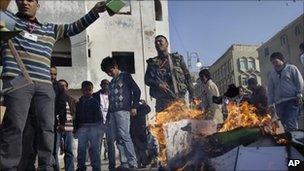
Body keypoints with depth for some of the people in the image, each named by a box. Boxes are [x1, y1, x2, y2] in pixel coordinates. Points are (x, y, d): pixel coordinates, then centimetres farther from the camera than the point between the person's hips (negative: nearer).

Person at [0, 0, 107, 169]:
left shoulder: (50, 29, 27)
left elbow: (74, 28, 29)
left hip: (45, 84, 4)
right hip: (16, 80, -4)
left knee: (48, 127, -2)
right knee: (14, 126, -11)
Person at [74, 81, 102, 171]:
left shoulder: (95, 101, 7)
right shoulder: (79, 103, 18)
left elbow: (99, 116, 1)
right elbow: (76, 117, 19)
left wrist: (98, 126, -9)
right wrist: (75, 128, 12)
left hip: (93, 127, -3)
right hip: (82, 127, 3)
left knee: (94, 148, -4)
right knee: (81, 148, 1)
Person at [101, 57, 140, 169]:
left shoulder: (125, 76, 6)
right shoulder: (112, 82, 24)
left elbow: (137, 90, 0)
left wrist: (134, 106, -8)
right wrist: (109, 113, 14)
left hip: (123, 110, -7)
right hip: (112, 112, 7)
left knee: (124, 136, -16)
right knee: (118, 138, 1)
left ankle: (133, 163, -15)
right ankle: (124, 163, 3)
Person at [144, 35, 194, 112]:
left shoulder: (177, 58, 13)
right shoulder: (152, 62, 12)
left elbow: (187, 76, 11)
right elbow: (147, 79, 7)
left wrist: (191, 93, 3)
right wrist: (158, 84, -12)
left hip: (180, 98, 1)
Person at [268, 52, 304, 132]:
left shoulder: (291, 68, 7)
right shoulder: (271, 74, 16)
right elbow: (270, 91, 15)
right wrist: (271, 104, 9)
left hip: (292, 101, -4)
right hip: (279, 104, 4)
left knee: (291, 125, -16)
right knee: (285, 126, 3)